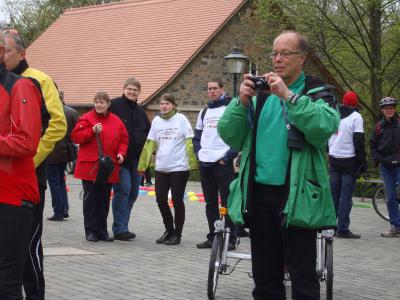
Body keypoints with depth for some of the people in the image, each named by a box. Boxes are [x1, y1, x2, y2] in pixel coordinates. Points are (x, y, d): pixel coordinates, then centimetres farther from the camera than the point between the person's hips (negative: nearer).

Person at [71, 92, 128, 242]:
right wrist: (92, 130, -18)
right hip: (89, 166, -3)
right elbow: (75, 136, -8)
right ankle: (91, 231, 8)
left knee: (104, 200, 9)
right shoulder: (87, 118, -2)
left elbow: (123, 139, 14)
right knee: (90, 199, 1)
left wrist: (121, 153, -3)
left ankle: (102, 231, 18)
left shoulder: (116, 121, 9)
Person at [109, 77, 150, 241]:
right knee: (123, 190, -14)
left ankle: (121, 227, 18)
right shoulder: (114, 105, -3)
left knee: (133, 193, 9)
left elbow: (148, 132, 28)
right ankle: (120, 229, -10)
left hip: (136, 158, 7)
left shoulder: (140, 111, 18)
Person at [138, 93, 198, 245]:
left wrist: (193, 162, -16)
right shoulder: (156, 121, 8)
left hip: (179, 167, -5)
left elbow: (190, 142, -9)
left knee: (177, 201, 1)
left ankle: (177, 234, 11)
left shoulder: (181, 119, -5)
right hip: (161, 168, 5)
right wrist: (142, 165, 4)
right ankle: (169, 230, 22)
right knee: (161, 200, 5)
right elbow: (150, 144, 7)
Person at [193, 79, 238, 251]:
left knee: (227, 201, -6)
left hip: (223, 163, -6)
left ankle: (231, 238, -3)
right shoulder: (204, 112, 17)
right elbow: (197, 135, 24)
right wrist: (199, 151, 7)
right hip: (205, 163, 6)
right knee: (210, 203, 10)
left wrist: (229, 156, -12)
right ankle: (212, 237, 16)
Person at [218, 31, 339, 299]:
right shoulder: (260, 94, 14)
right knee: (265, 276, 12)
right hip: (259, 194, 5)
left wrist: (289, 96, -23)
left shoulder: (316, 93, 1)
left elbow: (325, 126, -20)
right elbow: (229, 135, 6)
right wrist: (242, 103, -9)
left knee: (302, 276, -1)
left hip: (296, 195, -4)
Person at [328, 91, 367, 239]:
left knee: (333, 195, 12)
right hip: (349, 160, -6)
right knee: (346, 196, -4)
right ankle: (342, 229, -6)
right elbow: (359, 141, -11)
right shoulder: (356, 117, -8)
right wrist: (362, 161, -7)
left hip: (333, 160, 6)